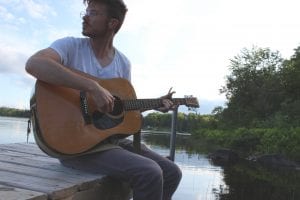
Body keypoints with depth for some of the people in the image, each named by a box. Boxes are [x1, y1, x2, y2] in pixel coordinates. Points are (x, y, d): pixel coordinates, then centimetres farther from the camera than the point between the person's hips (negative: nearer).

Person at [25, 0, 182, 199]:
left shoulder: (123, 63, 8)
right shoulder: (71, 46, -7)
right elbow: (34, 64, -29)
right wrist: (93, 87, -34)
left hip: (112, 138, 6)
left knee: (172, 172, 0)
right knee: (149, 174, -25)